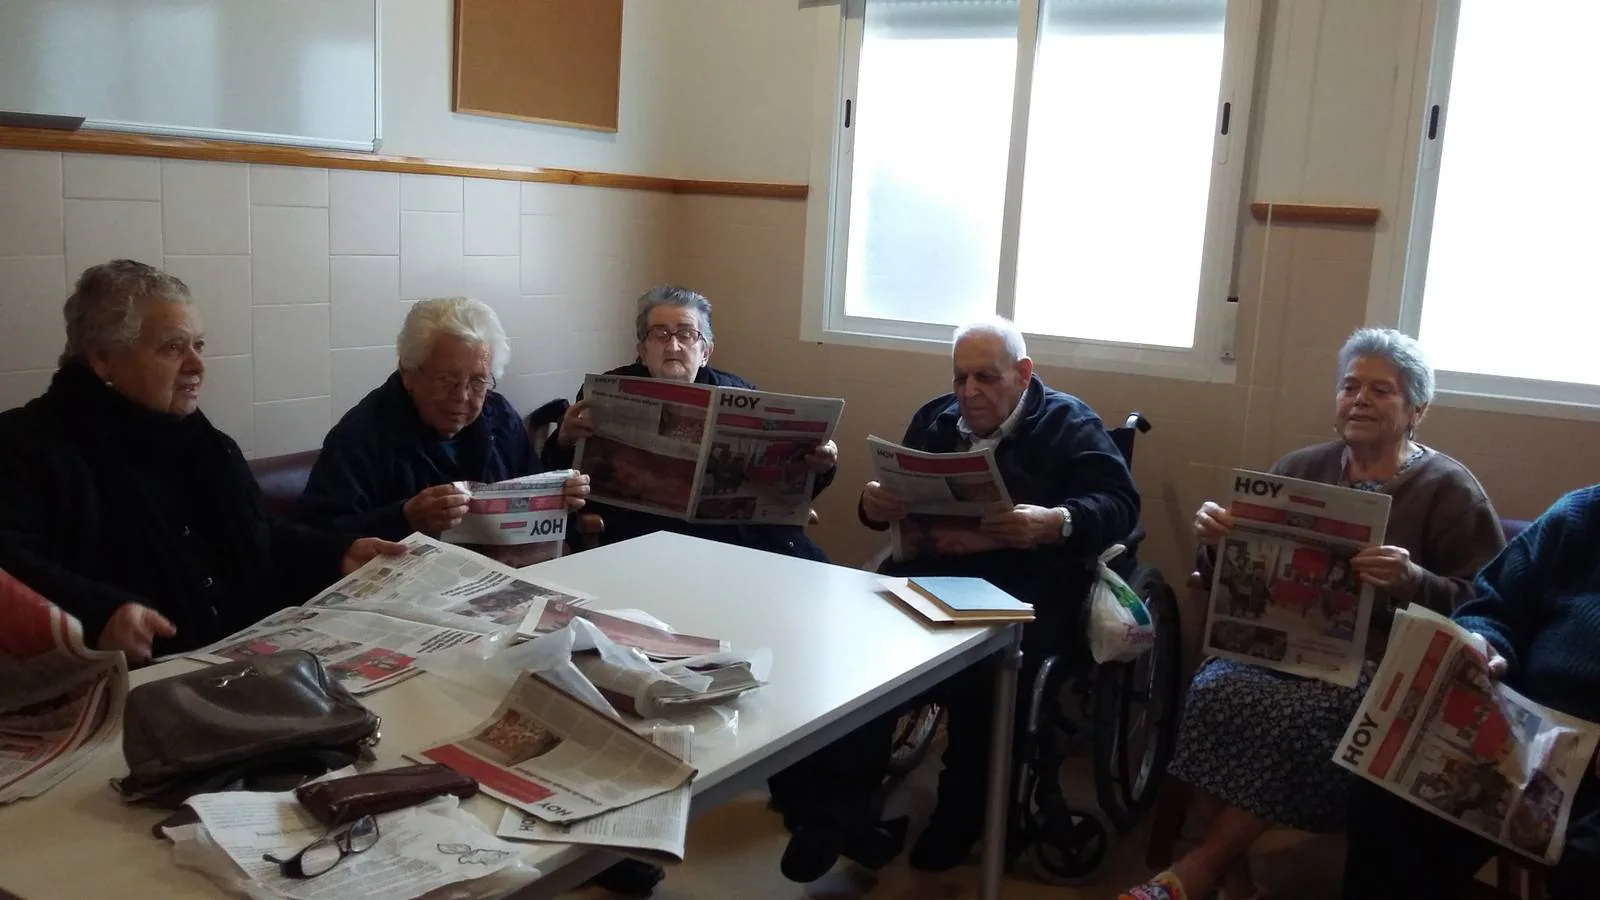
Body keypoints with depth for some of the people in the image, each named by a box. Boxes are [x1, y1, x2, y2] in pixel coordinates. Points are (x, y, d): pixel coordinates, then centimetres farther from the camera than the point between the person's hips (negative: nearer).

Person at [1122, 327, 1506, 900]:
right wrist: (1217, 541, -6)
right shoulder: (1300, 469, 15)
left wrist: (1414, 582, -24)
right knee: (1213, 690, -29)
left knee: (1298, 715, -34)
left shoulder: (1449, 490, 4)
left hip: (1381, 664, -3)